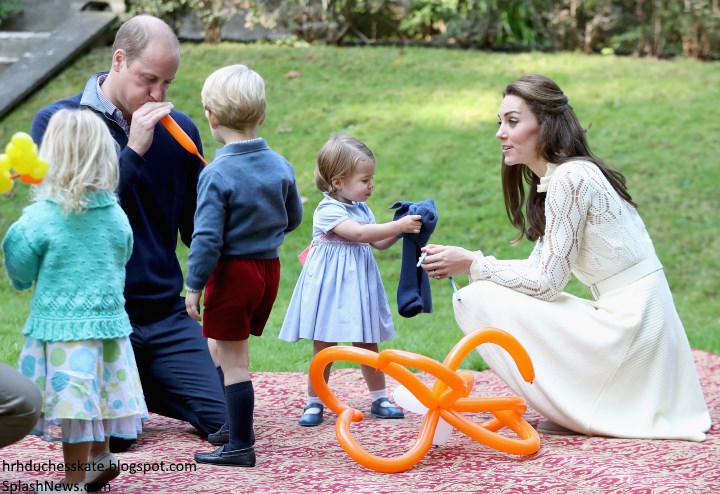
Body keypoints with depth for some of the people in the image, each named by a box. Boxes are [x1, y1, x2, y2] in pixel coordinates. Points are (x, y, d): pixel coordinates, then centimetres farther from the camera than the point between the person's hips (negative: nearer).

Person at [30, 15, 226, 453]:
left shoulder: (179, 129, 4)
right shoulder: (56, 122, -4)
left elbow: (195, 230, 10)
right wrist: (133, 151, -18)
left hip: (164, 312, 4)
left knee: (223, 421, -6)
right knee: (113, 434, -17)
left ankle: (140, 386, 22)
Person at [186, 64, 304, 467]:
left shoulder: (217, 175, -18)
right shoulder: (281, 166, 1)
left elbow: (207, 238, -20)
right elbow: (293, 219, 13)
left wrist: (194, 286, -12)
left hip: (232, 272, -7)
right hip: (270, 268, 7)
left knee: (234, 360, -1)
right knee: (234, 352, 22)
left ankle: (240, 445, 1)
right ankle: (238, 426, 34)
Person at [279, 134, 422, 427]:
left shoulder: (362, 209, 10)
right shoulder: (328, 210, -16)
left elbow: (379, 244, 14)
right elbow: (359, 233, -28)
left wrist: (402, 229, -2)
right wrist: (399, 225, -29)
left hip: (359, 286, 7)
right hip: (331, 289, -7)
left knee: (368, 345, 11)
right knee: (324, 348, 0)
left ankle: (379, 399, 20)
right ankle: (314, 404, 11)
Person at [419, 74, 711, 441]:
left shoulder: (570, 178, -15)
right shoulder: (549, 181, 14)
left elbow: (546, 281, -16)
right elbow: (540, 267, 12)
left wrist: (472, 264, -10)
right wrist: (457, 265, 3)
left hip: (626, 325, -10)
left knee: (477, 299, -12)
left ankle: (577, 415, -2)